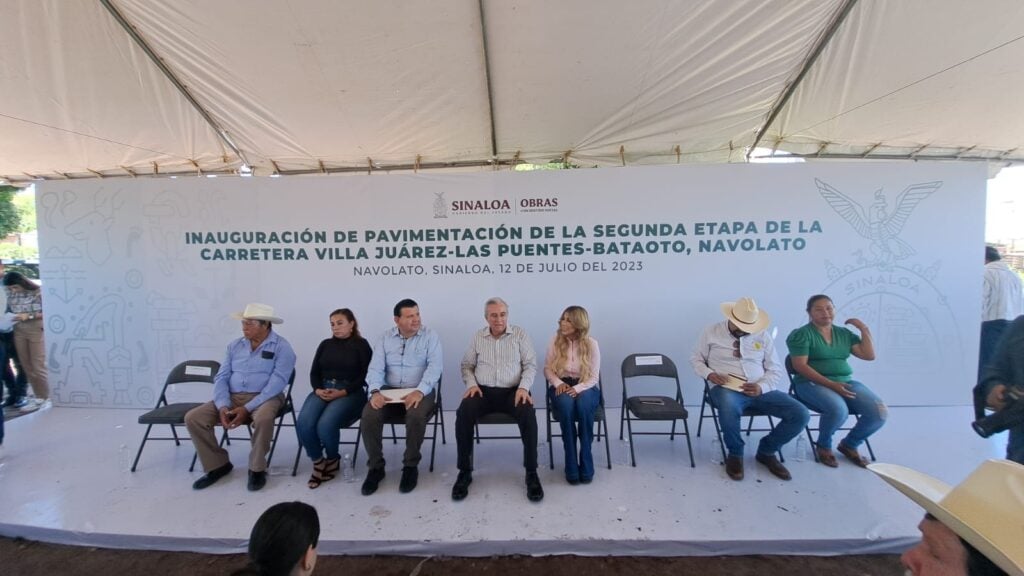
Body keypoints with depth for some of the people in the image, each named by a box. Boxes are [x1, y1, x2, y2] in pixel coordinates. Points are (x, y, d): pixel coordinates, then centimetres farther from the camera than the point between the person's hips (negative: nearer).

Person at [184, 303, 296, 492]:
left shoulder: (281, 347, -7)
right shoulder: (234, 346, 11)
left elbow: (276, 383, -16)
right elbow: (221, 378, 6)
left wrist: (247, 409, -22)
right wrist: (223, 406, -12)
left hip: (265, 398, -5)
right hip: (233, 397, 6)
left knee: (263, 419, -37)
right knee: (193, 418, -12)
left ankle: (257, 469, -12)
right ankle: (218, 465, 5)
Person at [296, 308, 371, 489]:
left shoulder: (361, 345, 5)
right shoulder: (325, 345, 20)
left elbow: (364, 376, -3)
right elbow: (314, 372, 14)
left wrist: (343, 392, -15)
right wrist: (318, 389, -8)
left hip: (350, 392, -4)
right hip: (322, 390, 4)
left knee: (325, 424, -29)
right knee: (303, 423, -24)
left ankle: (332, 459, 3)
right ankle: (318, 461, 0)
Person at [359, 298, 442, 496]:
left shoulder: (430, 336, -1)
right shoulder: (385, 338, 7)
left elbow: (435, 366, -13)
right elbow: (375, 368, 0)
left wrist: (419, 391, -29)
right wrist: (375, 391, -20)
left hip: (420, 390, -2)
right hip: (389, 390, 3)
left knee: (416, 415, -33)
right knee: (369, 415, -24)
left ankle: (411, 466, -10)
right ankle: (376, 467, -3)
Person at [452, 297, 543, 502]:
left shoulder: (520, 334, 4)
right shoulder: (477, 337, 10)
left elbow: (531, 365, 0)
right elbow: (467, 365, 14)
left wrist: (523, 387, -16)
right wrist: (471, 384, -6)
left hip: (512, 391, -1)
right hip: (483, 391, 2)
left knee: (528, 414, -33)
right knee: (463, 414, -28)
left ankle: (531, 473, -17)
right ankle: (465, 472, -12)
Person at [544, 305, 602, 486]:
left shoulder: (591, 344, -6)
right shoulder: (556, 340, -1)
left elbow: (593, 378, -5)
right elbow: (547, 368, 4)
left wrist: (577, 389, -23)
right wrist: (558, 383, -15)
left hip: (584, 388, -1)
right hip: (561, 386, 1)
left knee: (583, 405, -37)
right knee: (566, 404, -35)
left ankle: (586, 462, -22)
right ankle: (571, 465, -24)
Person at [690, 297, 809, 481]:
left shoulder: (763, 337, 9)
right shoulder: (712, 332, 3)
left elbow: (776, 370, 9)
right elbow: (696, 358, 9)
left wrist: (762, 387, -13)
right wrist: (709, 374, -13)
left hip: (759, 390, 4)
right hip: (726, 389, -3)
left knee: (801, 414, -16)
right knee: (729, 408, -41)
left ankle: (766, 451, 11)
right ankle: (735, 454, -9)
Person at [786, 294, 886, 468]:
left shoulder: (845, 334, 14)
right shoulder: (801, 334, -6)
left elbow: (869, 355, 9)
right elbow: (800, 366, -13)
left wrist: (864, 329, 3)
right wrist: (830, 384, -21)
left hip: (845, 382, 6)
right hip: (812, 384, -6)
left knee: (880, 412, -16)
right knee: (838, 410, -35)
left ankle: (849, 444, 11)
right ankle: (823, 445, -3)